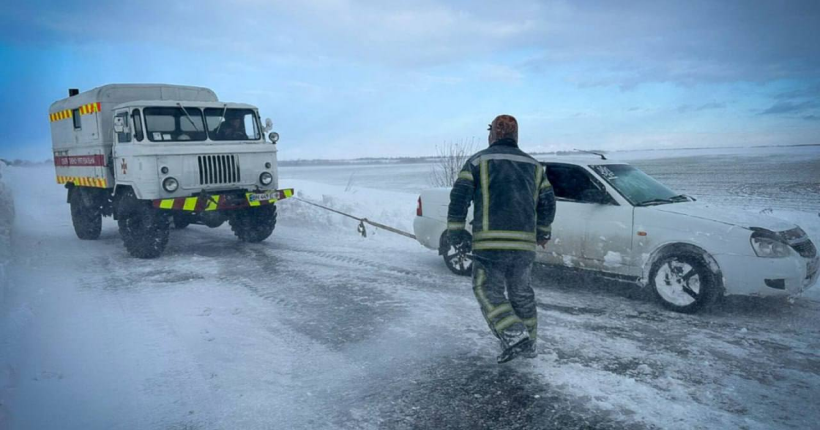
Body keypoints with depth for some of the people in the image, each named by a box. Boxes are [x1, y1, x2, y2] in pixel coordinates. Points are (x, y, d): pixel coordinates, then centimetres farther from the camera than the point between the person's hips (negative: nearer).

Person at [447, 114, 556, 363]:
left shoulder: (478, 161, 3)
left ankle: (515, 337, -10)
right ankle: (529, 344, 26)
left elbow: (459, 197, -5)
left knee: (488, 291, 6)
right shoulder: (533, 165, 16)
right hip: (524, 243, 5)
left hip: (490, 243, -4)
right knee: (521, 292, 18)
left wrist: (455, 233, 1)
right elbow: (547, 203, 17)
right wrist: (543, 232, 30)